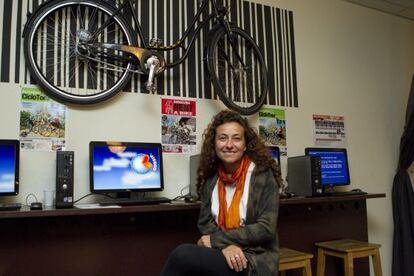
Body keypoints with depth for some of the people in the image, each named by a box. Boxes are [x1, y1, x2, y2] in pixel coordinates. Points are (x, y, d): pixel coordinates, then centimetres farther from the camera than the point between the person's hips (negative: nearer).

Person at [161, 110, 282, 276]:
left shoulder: (263, 175, -8)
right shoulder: (210, 178, 6)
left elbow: (266, 228, -12)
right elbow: (205, 223, 3)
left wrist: (215, 239, -14)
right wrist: (225, 245, -18)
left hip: (254, 260, -4)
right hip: (221, 253, 4)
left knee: (182, 255, -25)